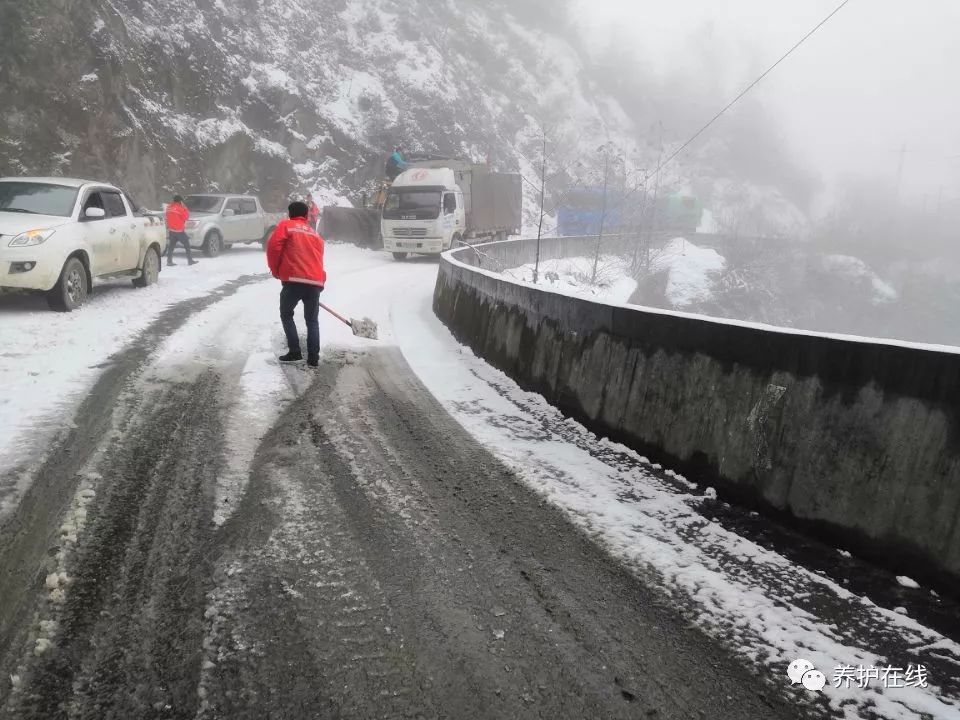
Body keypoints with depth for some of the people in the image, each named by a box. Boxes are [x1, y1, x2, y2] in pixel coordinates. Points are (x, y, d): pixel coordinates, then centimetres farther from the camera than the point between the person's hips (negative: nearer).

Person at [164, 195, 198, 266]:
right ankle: (190, 260, 4)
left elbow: (167, 218, 15)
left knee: (171, 245, 8)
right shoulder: (179, 208, -14)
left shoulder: (169, 207, 8)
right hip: (179, 230, -7)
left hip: (171, 230, 7)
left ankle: (169, 261, 3)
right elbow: (186, 216, -7)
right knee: (187, 245, 3)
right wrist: (185, 208, -2)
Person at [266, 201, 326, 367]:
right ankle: (313, 358, 9)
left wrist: (275, 270, 8)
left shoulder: (285, 226, 8)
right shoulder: (316, 235, 23)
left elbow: (273, 246, -5)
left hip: (294, 280, -4)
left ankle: (294, 352, 7)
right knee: (312, 320, 14)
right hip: (315, 282, 4)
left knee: (286, 315, 14)